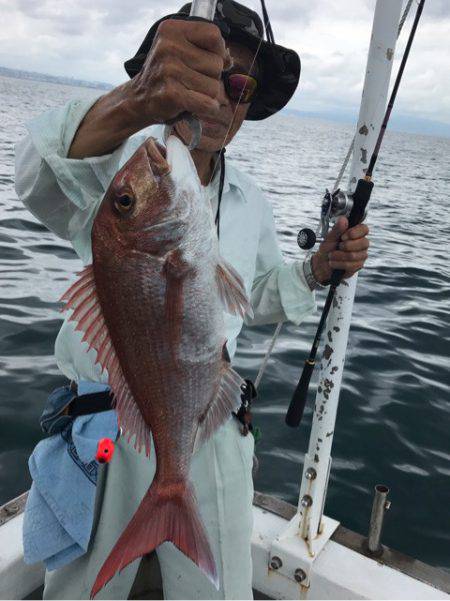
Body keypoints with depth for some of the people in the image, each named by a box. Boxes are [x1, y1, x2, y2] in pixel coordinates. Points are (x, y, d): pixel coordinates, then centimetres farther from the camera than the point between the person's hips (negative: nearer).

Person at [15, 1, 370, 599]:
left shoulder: (250, 202, 4)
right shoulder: (120, 164, -13)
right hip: (104, 430, -3)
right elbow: (44, 179, -37)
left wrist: (318, 268, -3)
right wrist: (134, 102, -56)